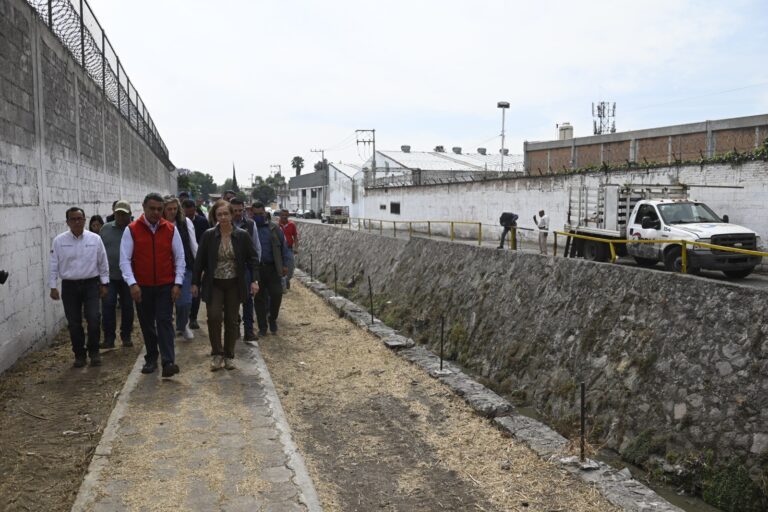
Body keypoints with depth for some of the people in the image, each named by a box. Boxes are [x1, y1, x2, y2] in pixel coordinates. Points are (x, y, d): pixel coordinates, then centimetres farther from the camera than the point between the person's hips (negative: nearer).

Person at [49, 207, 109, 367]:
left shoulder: (95, 239, -1)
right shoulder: (59, 241, -1)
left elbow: (103, 263, 4)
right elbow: (53, 265, 3)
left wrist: (104, 284, 5)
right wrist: (53, 287, 0)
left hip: (91, 284, -1)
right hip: (69, 286, 1)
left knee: (93, 319, -9)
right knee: (74, 323, 6)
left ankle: (94, 352, 9)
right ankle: (79, 354, 20)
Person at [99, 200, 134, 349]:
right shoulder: (106, 229, 7)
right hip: (109, 275, 1)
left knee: (127, 306, 7)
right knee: (107, 305, -5)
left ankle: (126, 336, 20)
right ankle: (109, 338, 3)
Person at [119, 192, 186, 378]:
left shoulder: (171, 229, 1)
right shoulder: (132, 230, -2)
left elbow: (179, 258, 3)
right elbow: (125, 260, -5)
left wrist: (178, 283, -5)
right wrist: (132, 284, -15)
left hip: (165, 286, -1)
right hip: (142, 287, 1)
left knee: (164, 322, -6)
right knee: (147, 324, 10)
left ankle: (168, 362, -9)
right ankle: (151, 359, 24)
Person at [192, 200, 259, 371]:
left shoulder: (243, 235, -4)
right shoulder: (208, 235, -4)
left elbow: (252, 259, -1)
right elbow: (200, 260, 2)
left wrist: (254, 280, -10)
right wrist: (195, 283, 1)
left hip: (234, 284, 1)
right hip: (214, 284, 0)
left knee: (232, 320, 7)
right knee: (214, 317, -11)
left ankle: (229, 355, 22)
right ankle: (216, 353, 8)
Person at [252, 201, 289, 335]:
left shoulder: (274, 229, 6)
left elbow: (283, 246, 7)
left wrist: (285, 264, 1)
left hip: (273, 268, 0)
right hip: (256, 269, 0)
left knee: (277, 294, -2)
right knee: (259, 298, 6)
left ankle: (273, 319, 23)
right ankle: (262, 327, 16)